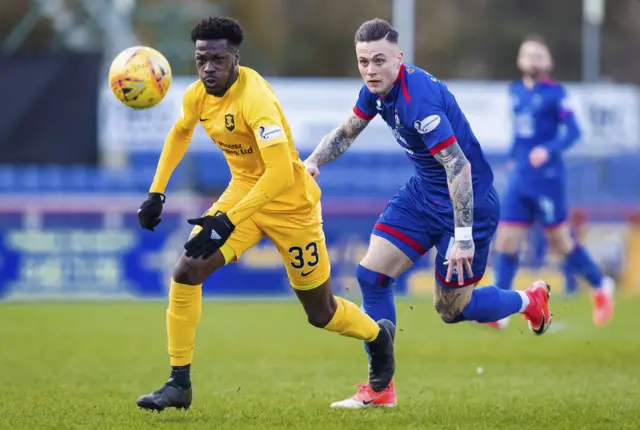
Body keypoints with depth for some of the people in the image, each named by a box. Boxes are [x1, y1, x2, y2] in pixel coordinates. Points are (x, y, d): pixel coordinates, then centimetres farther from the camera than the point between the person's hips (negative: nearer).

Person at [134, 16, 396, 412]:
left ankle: (379, 336, 41)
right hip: (243, 192, 6)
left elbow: (280, 174, -38)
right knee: (186, 271, -13)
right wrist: (157, 192, 11)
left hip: (291, 204, -6)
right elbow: (180, 134, 17)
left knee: (321, 313, 7)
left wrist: (227, 222, -42)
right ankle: (179, 384, -5)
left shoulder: (255, 99, -31)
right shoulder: (198, 96, -8)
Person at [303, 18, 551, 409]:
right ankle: (380, 388, 7)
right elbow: (346, 132, 14)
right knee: (371, 275, -2)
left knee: (451, 309, 4)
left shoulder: (418, 100, -32)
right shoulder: (377, 89, -5)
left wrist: (463, 237, -33)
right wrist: (314, 161, -7)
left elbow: (459, 166, -33)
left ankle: (530, 300, 34)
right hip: (423, 193, 8)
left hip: (468, 200, -8)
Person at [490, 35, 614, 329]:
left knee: (560, 243, 4)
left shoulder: (555, 93, -8)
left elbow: (573, 131, -14)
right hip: (518, 179, 5)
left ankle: (600, 286, 27)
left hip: (547, 177, -5)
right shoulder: (515, 91, 10)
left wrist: (548, 150, -28)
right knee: (506, 243, -4)